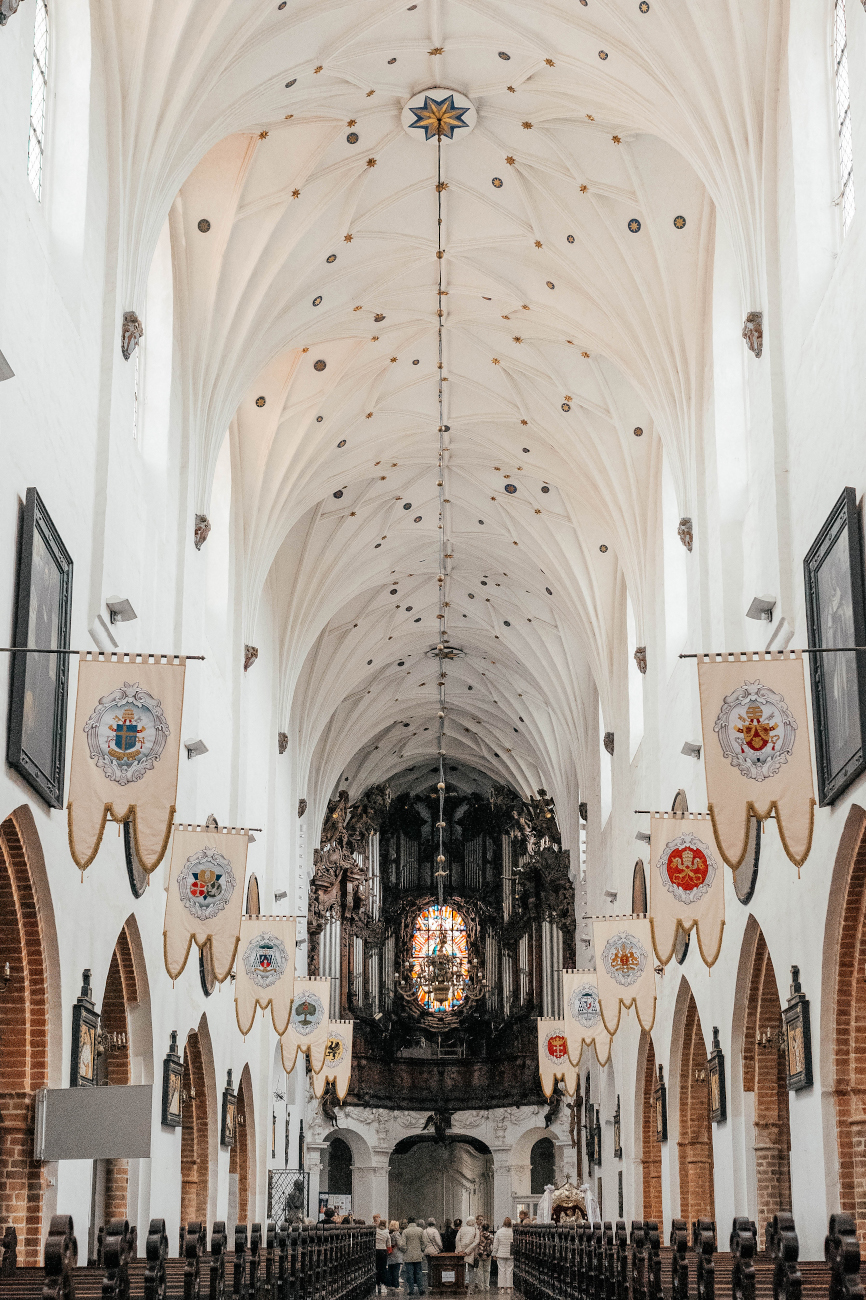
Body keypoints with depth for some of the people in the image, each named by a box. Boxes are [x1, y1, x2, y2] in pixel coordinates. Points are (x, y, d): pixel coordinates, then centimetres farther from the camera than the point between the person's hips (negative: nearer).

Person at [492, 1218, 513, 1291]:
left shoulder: (499, 1232, -5)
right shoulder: (513, 1232, -7)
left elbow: (495, 1244, -1)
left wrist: (494, 1254, 7)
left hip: (501, 1254, 0)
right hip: (511, 1255, 0)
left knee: (501, 1270, 6)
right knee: (509, 1270, 6)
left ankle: (502, 1287, 5)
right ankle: (509, 1287, 7)